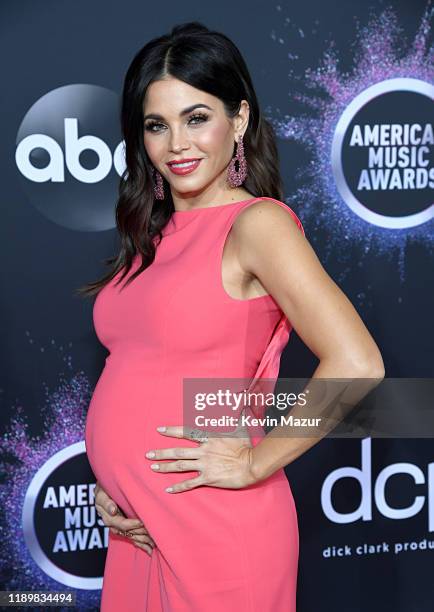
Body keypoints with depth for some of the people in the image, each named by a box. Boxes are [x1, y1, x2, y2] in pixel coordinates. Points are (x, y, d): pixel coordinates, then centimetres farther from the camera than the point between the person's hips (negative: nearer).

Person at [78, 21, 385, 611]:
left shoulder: (256, 222, -13)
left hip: (213, 533, -7)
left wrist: (253, 464, -15)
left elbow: (356, 366, -23)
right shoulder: (152, 237, 10)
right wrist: (108, 481, 1)